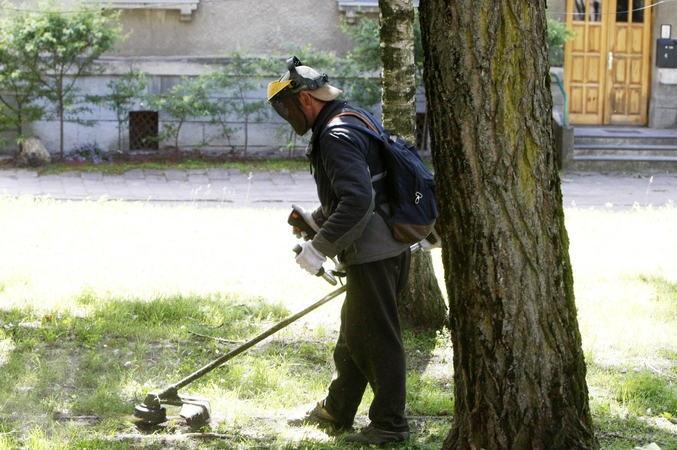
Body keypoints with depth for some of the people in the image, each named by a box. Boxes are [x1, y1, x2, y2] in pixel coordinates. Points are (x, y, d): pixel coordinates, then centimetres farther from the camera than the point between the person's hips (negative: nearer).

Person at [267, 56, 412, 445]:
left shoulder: (337, 136, -19)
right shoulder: (348, 122, 16)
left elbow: (358, 200, -30)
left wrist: (320, 248, -25)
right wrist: (316, 219, 17)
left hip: (374, 252, -11)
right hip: (377, 249, 11)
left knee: (376, 336, -2)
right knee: (353, 332, 20)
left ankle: (390, 424, 7)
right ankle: (336, 411, 33)